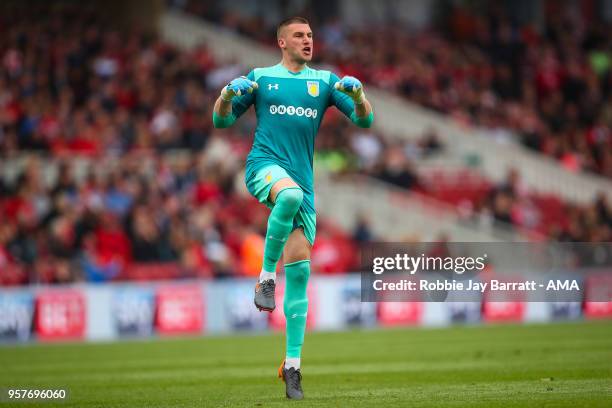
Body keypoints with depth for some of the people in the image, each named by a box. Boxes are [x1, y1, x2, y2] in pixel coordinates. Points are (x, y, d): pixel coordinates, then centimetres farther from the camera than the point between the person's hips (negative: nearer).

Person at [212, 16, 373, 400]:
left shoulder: (325, 81, 15)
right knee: (290, 194, -40)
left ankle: (292, 366, 1)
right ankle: (266, 275, -22)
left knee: (299, 268, -3)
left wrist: (357, 94, -12)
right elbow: (222, 120, 12)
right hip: (265, 165, -3)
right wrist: (227, 94, -9)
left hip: (302, 178, 3)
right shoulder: (260, 77, 11)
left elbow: (364, 119, 9)